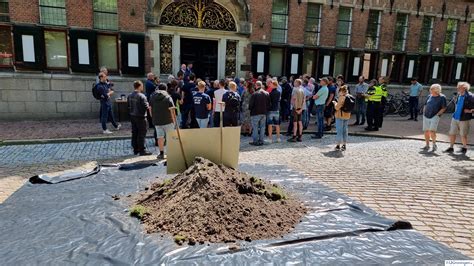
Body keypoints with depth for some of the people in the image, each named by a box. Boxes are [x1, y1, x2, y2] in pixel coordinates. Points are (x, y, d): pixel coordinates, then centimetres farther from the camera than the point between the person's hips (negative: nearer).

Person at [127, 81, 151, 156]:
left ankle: (135, 149, 20)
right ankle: (142, 150, 1)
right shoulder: (141, 96, -18)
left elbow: (128, 106, 10)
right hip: (140, 117, -7)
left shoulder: (129, 96, 5)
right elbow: (146, 107, -20)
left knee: (134, 133, 13)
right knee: (142, 134, -1)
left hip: (132, 116, 7)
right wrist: (149, 106, 0)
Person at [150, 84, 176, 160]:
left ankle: (161, 153, 8)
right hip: (167, 121, -3)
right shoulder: (168, 97, -5)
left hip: (156, 121, 3)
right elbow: (172, 110, -9)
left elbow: (150, 109, 9)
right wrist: (173, 119, 1)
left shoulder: (152, 97, 6)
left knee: (160, 138, 7)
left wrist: (153, 118, 19)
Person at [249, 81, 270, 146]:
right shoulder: (267, 94, 4)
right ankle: (261, 141, 14)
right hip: (264, 113, 5)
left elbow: (251, 104, -11)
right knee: (262, 127, 11)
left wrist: (250, 109, 8)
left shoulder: (254, 94, -14)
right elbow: (268, 104, 9)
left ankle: (255, 141, 4)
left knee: (255, 127, 3)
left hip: (255, 113, -5)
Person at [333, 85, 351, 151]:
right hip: (347, 116, 7)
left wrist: (335, 102, 2)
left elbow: (337, 107, -18)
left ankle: (338, 145, 4)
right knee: (345, 130, 13)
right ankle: (344, 145, 19)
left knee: (339, 131, 0)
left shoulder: (341, 97, -17)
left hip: (340, 116, -7)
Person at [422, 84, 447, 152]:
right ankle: (427, 145, 17)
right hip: (426, 116, 5)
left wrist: (437, 114, -12)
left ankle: (434, 144, 4)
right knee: (426, 131, 5)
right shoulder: (430, 96, 11)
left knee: (432, 131, -15)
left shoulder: (442, 97, -3)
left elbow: (444, 108, -4)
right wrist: (424, 113, 9)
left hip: (435, 116, -5)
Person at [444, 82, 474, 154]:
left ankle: (464, 148, 24)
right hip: (455, 118, 6)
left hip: (464, 119, -6)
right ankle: (451, 147, 17)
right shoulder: (459, 95, 9)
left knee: (463, 135, 6)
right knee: (452, 133, 7)